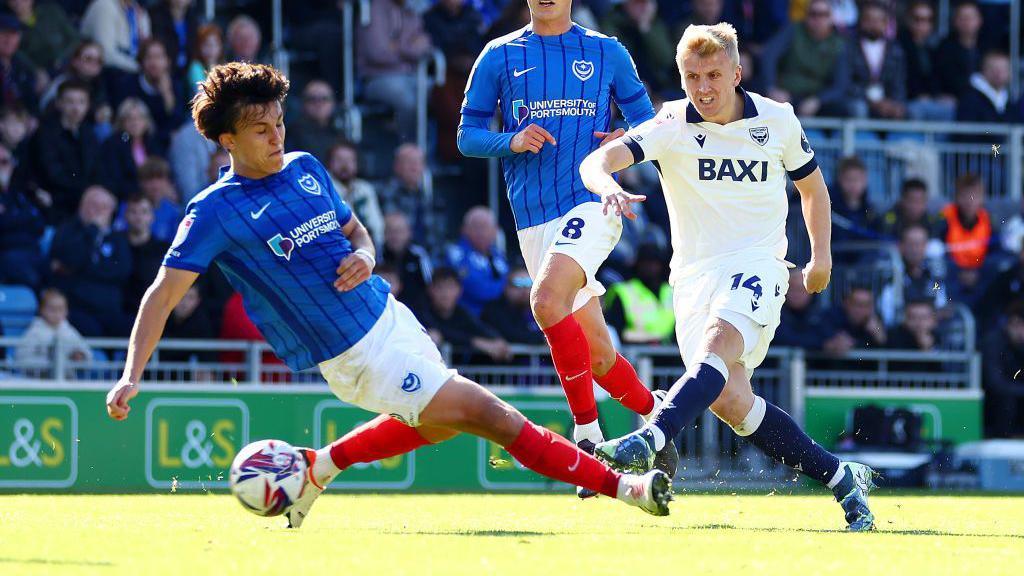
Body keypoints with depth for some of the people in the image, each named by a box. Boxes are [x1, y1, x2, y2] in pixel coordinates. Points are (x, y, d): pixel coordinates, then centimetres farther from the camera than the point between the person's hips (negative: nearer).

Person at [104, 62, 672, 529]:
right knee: (489, 415, -10)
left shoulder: (305, 168, 6)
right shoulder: (215, 211, -13)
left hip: (390, 316, 8)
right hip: (358, 356, -8)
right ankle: (616, 484, -3)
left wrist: (363, 258, -6)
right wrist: (130, 377, -24)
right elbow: (163, 293, -14)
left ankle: (320, 467, 35)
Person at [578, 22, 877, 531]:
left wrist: (821, 255, 17)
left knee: (718, 343, -33)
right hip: (694, 272, 1)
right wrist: (607, 185, -39)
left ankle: (650, 441, -52)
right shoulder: (671, 125, -1)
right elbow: (597, 162, -16)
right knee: (727, 399, -13)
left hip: (757, 264, -1)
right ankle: (841, 478, -1)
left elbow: (811, 184, 23)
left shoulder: (778, 121, 4)